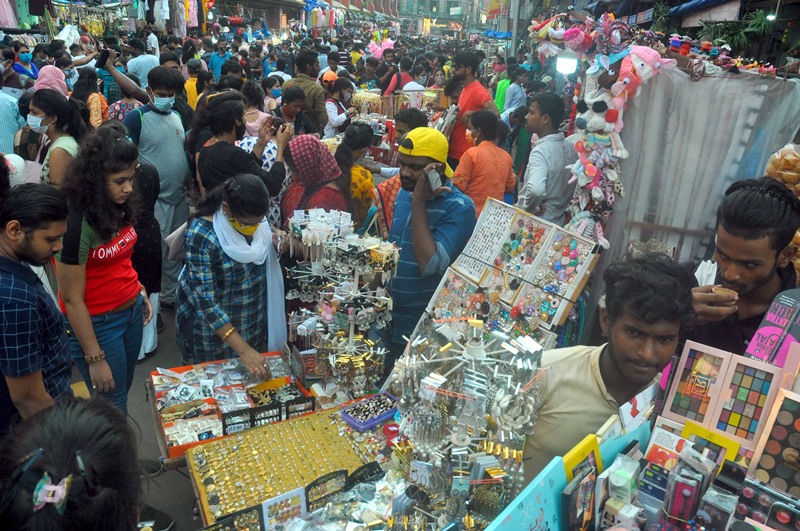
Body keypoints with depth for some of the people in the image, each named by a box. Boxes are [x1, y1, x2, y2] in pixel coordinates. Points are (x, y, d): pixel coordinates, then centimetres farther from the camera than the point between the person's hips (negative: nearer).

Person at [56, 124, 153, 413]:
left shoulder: (118, 206, -4)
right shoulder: (77, 223, -24)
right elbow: (72, 299, -19)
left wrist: (139, 291, 8)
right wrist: (95, 359, -16)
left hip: (132, 311, 7)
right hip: (97, 324, -7)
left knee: (122, 392, 21)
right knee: (113, 408, 8)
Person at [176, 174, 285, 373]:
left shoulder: (254, 219, -10)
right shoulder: (200, 235, -28)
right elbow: (204, 300, -29)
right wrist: (243, 349, -34)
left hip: (256, 318, 6)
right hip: (214, 325, -5)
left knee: (256, 378, 20)